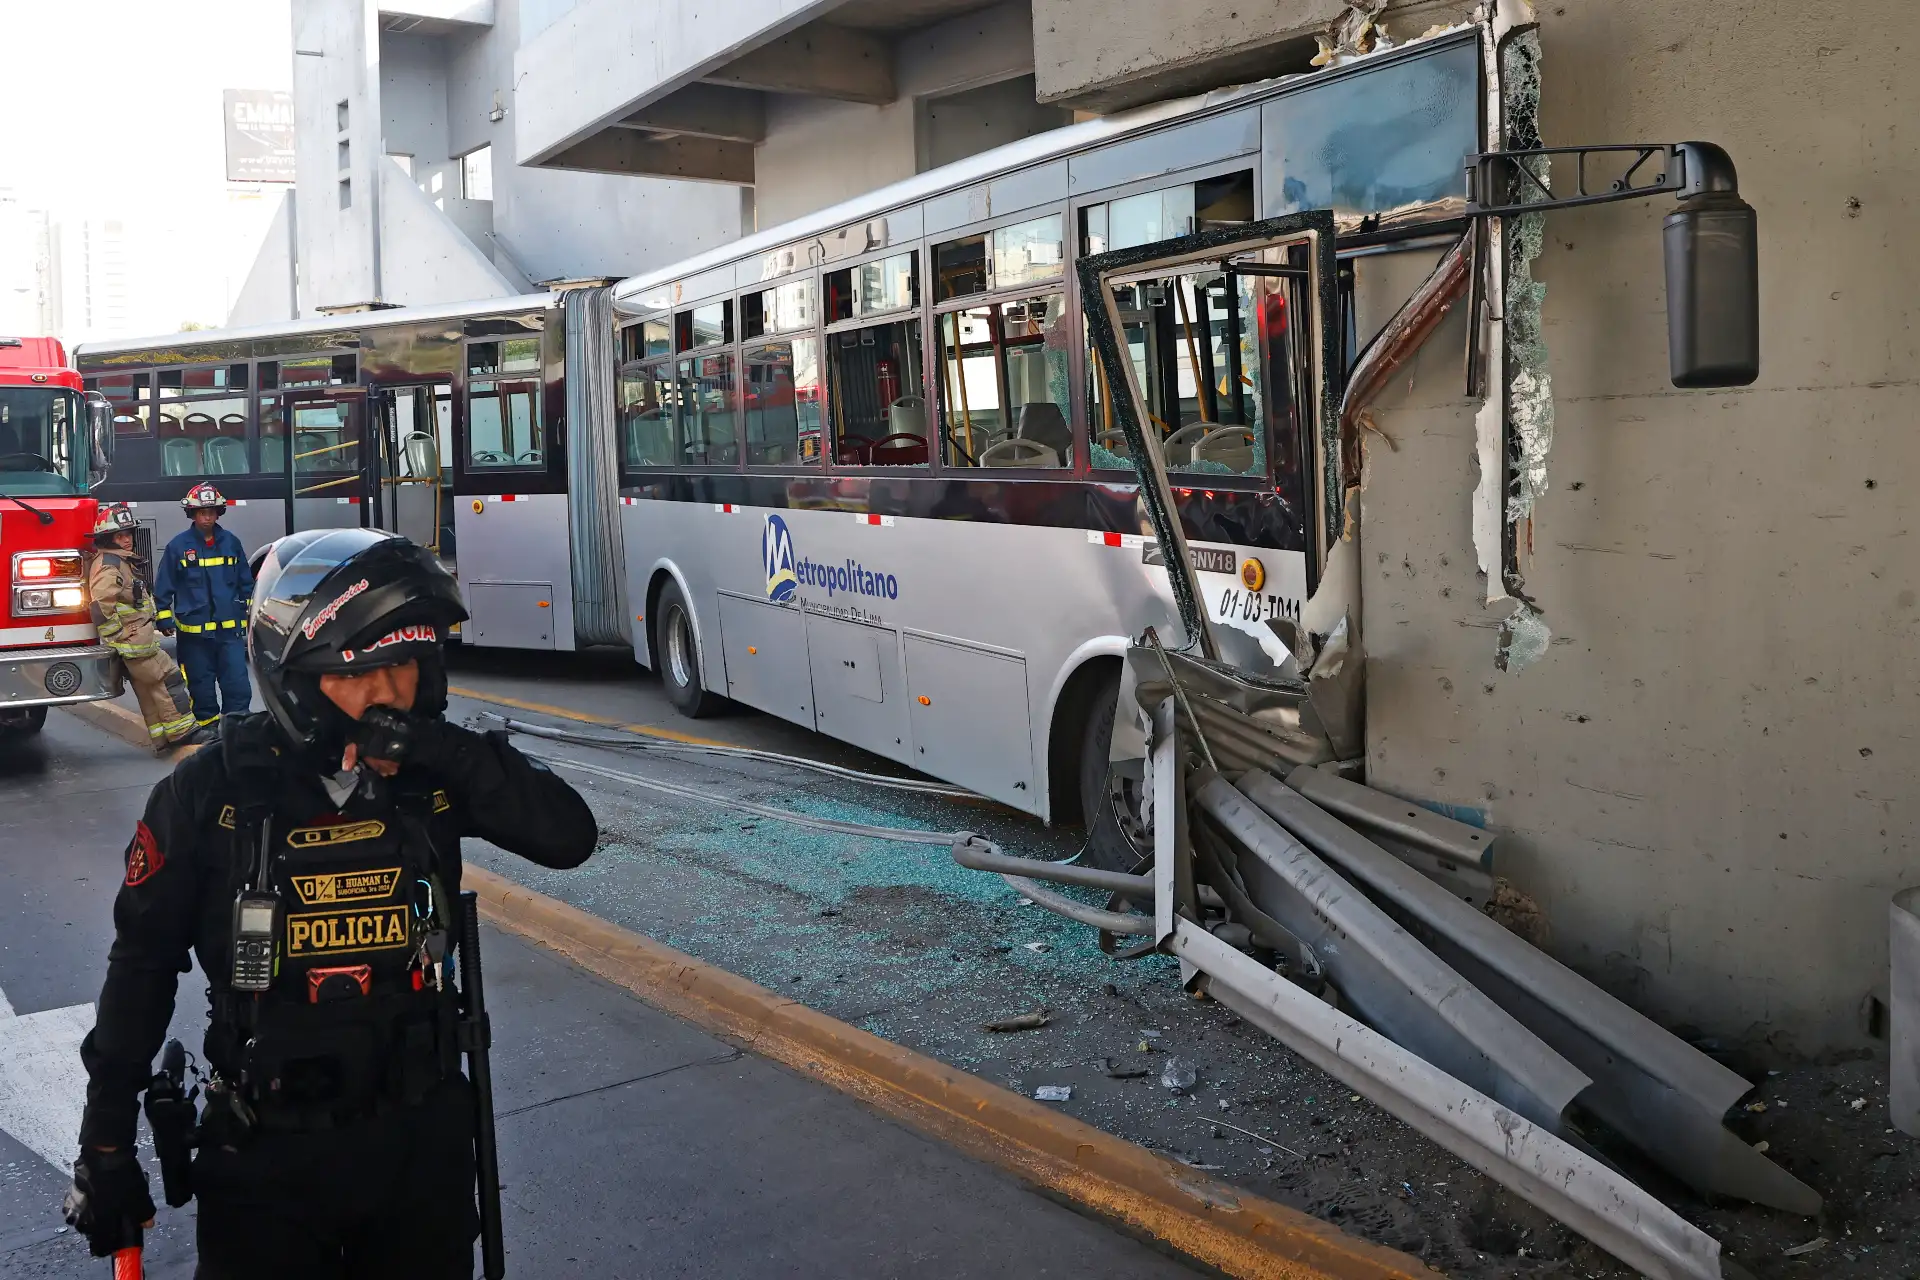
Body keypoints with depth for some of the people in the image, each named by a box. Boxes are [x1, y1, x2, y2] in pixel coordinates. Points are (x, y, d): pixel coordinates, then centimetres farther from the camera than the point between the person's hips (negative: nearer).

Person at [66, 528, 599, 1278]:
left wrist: (448, 752, -29)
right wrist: (106, 1146, 0)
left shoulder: (434, 772, -8)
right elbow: (144, 964, -4)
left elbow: (569, 836, -18)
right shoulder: (212, 792, -14)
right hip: (270, 1157, -2)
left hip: (422, 1133, 2)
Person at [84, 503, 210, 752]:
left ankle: (163, 739, 16)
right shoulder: (108, 565, -16)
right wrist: (118, 635, -23)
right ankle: (182, 731, -8)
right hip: (133, 641, -11)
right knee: (168, 678, -9)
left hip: (140, 636, 11)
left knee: (147, 688, 12)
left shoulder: (123, 561, 18)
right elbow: (101, 604, -29)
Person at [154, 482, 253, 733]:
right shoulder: (178, 546, -1)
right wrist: (164, 619, 1)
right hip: (194, 632, -1)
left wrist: (249, 616, 14)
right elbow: (163, 587, 4)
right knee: (202, 688, 9)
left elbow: (246, 583, 14)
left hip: (230, 629, 1)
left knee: (238, 686, -4)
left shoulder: (231, 543, 6)